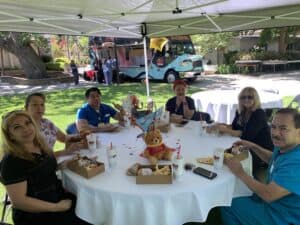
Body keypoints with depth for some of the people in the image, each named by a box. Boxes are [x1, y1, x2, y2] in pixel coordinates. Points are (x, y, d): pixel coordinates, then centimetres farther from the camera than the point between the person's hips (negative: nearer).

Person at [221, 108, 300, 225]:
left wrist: (240, 173, -20)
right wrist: (253, 146, 4)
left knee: (228, 206, -1)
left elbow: (268, 195, -32)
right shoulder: (285, 147, -5)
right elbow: (273, 159, 19)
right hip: (273, 203, 8)